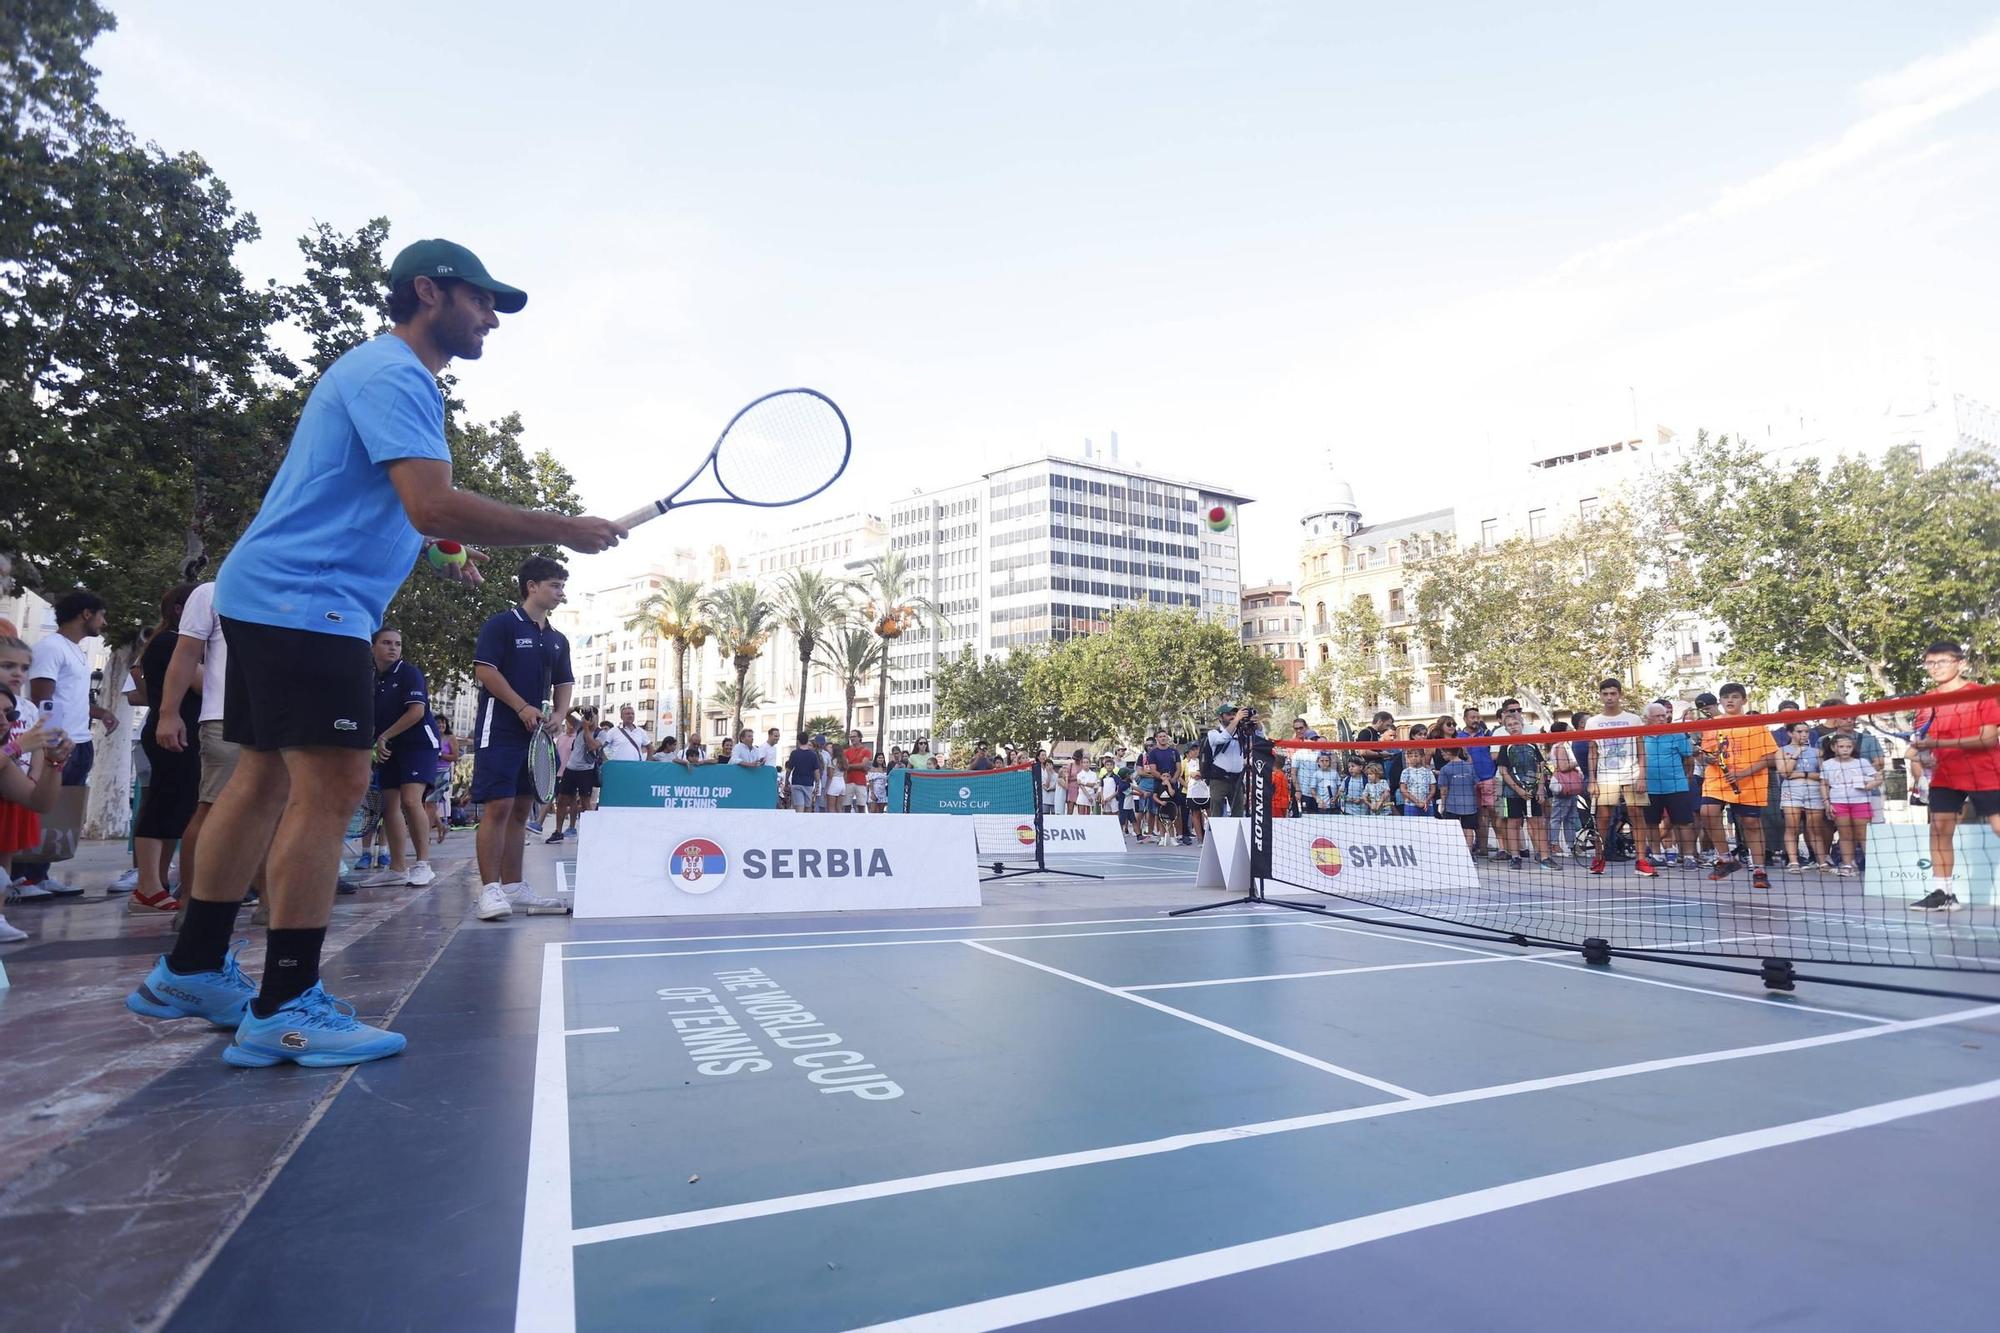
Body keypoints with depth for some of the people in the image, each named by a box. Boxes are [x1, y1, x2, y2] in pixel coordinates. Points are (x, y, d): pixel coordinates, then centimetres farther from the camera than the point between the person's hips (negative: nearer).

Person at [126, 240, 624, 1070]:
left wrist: (437, 555, 14)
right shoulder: (393, 374, -13)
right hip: (304, 602, -11)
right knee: (332, 784, -13)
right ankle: (286, 1008, -9)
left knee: (267, 778, 13)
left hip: (266, 596, 11)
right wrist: (565, 531, -21)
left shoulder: (392, 374, 21)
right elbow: (433, 506, -26)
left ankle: (191, 971, 23)